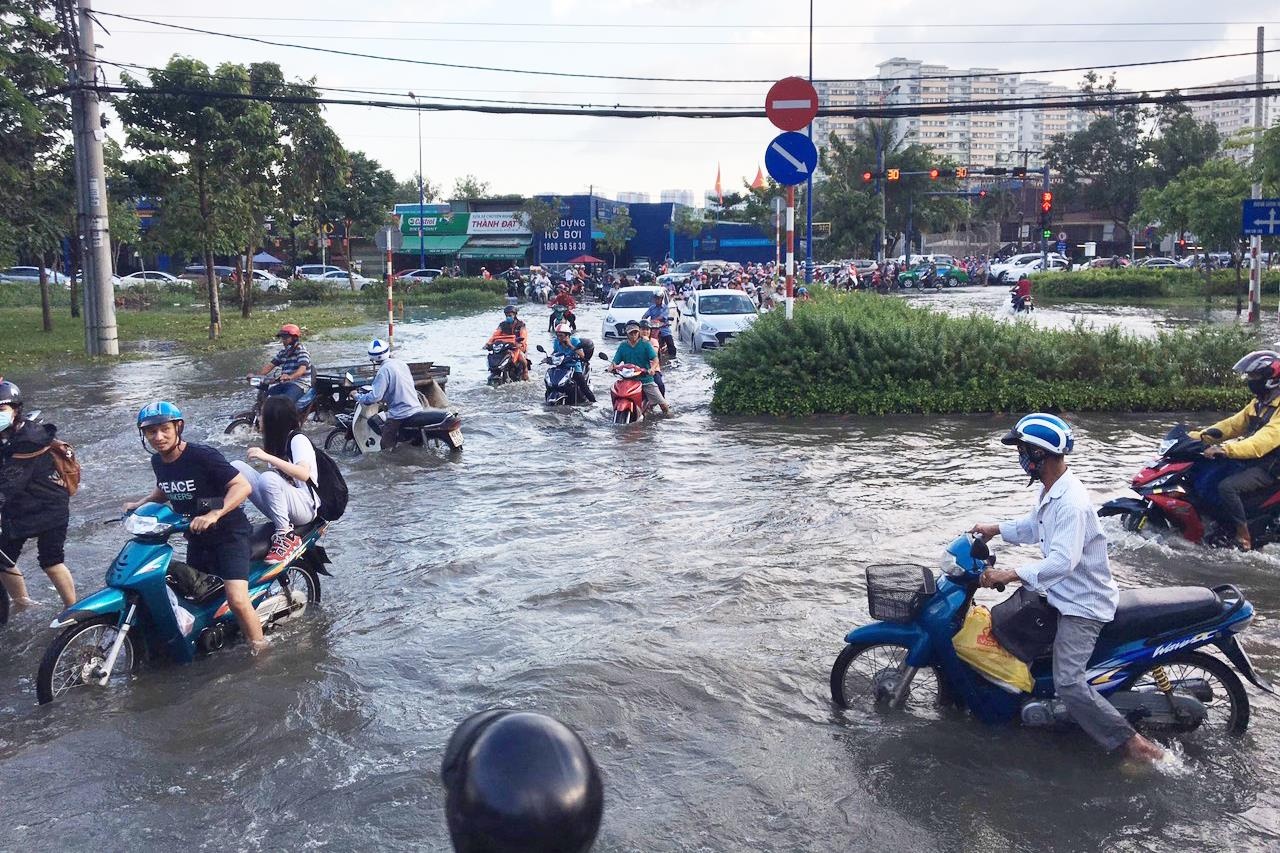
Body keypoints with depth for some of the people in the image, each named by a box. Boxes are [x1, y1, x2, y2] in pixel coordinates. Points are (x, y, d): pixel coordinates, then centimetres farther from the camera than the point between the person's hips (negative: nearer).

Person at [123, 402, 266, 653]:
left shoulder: (202, 455, -21)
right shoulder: (158, 461, 3)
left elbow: (243, 486, -26)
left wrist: (214, 514, -36)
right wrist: (140, 504, 11)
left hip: (229, 533, -8)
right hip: (197, 538, 8)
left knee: (237, 600, -21)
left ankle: (260, 652, -7)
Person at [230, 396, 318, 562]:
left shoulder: (298, 439, -10)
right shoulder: (277, 441, 15)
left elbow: (304, 473, -27)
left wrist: (268, 457, -30)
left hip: (305, 506, -8)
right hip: (279, 507, 8)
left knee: (268, 478, -37)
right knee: (236, 467, -5)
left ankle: (286, 535, -26)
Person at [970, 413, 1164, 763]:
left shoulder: (1071, 503, -27)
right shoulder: (1050, 491, 5)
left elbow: (1063, 561, -35)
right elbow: (1035, 526, 25)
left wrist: (1010, 574, -36)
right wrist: (996, 529, 14)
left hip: (1082, 603, -10)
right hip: (1060, 591, 10)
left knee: (1069, 684, -18)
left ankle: (1132, 742, -7)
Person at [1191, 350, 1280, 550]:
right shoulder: (1259, 402, 12)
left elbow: (1264, 441, -32)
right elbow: (1234, 424, 14)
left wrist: (1226, 449, -44)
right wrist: (1200, 435, 1)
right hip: (1249, 460, 10)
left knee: (1227, 486, -31)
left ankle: (1243, 537, -20)